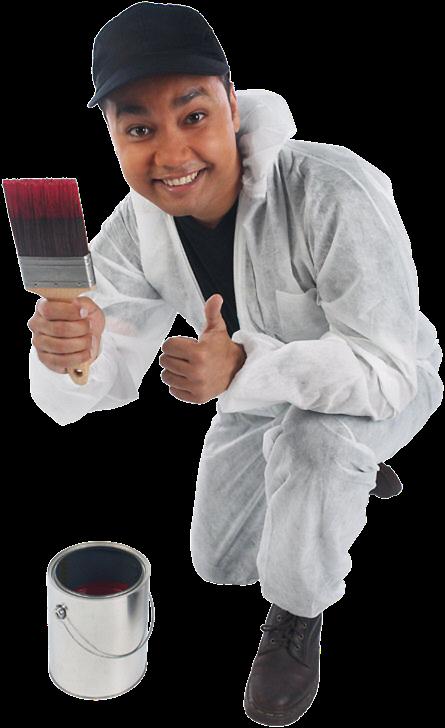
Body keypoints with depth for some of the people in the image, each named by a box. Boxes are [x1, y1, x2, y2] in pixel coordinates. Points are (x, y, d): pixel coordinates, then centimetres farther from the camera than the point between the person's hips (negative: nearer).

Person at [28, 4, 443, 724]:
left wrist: (239, 369, -50)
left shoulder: (335, 196, -38)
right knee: (220, 566, 17)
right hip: (263, 391, 6)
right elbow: (76, 398, -21)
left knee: (311, 440, -39)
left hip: (387, 385, -5)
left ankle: (299, 618, -7)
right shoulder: (133, 232, -20)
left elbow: (385, 369, -37)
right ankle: (341, 484, 41)